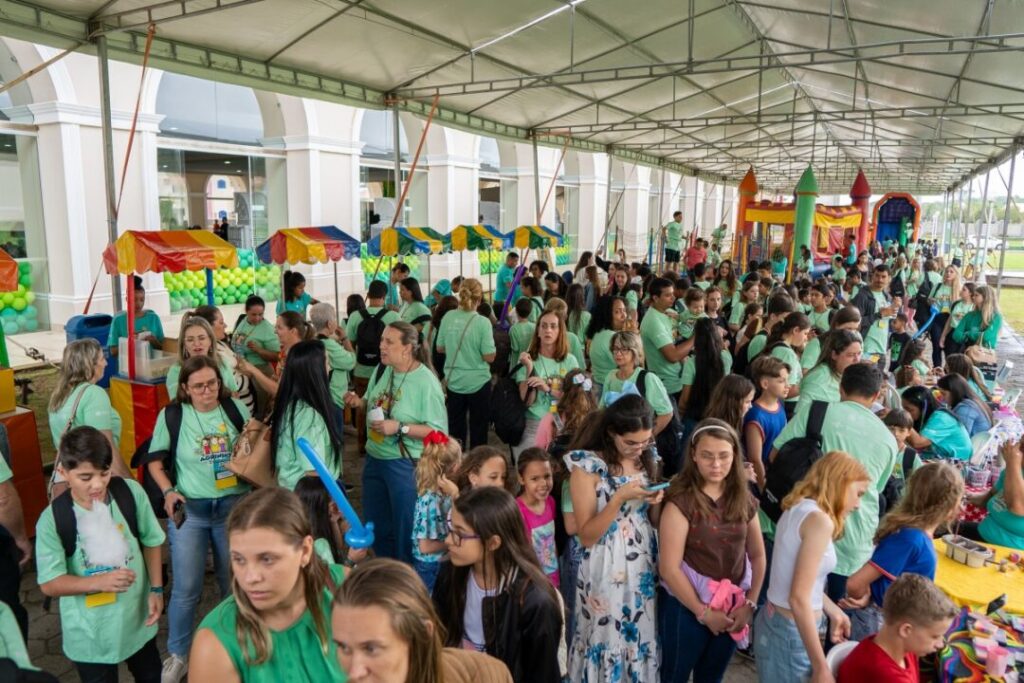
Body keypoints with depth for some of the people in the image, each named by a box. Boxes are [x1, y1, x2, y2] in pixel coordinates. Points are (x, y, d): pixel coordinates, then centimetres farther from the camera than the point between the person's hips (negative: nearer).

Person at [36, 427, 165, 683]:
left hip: (137, 617, 3)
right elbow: (49, 584, -15)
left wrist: (156, 589, -5)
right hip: (90, 633, -2)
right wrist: (99, 582, -29)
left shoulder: (131, 492, -15)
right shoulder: (52, 519, -21)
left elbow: (151, 541, -1)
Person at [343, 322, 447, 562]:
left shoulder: (426, 382, -20)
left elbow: (439, 431, -21)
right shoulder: (381, 370, 1)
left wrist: (400, 428, -27)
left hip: (406, 465, -7)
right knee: (376, 525, 23)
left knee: (405, 531, 9)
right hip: (374, 459, 8)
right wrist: (359, 402, -5)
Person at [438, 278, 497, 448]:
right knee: (478, 428, 12)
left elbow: (440, 348, 5)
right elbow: (489, 357, -16)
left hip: (453, 382, 3)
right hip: (478, 383, -3)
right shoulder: (482, 322, -17)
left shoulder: (448, 317, -6)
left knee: (455, 428, 15)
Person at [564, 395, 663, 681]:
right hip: (606, 572, -4)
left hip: (644, 569, 5)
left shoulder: (647, 460, 3)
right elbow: (586, 535, -14)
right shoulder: (588, 466, -13)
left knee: (643, 640, 12)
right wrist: (620, 498, -24)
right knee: (606, 641, 6)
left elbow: (655, 523, 11)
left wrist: (656, 502, -11)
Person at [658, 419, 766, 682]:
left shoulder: (744, 500, -2)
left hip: (731, 607, 5)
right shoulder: (681, 501, -18)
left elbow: (757, 555, 6)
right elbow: (669, 568, -19)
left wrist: (750, 603, -4)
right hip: (686, 607, -5)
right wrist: (703, 612, -13)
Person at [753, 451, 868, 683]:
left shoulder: (797, 508, 6)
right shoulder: (820, 520, -21)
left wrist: (833, 611, 22)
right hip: (791, 633, -9)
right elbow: (799, 598, -24)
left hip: (773, 620, 9)